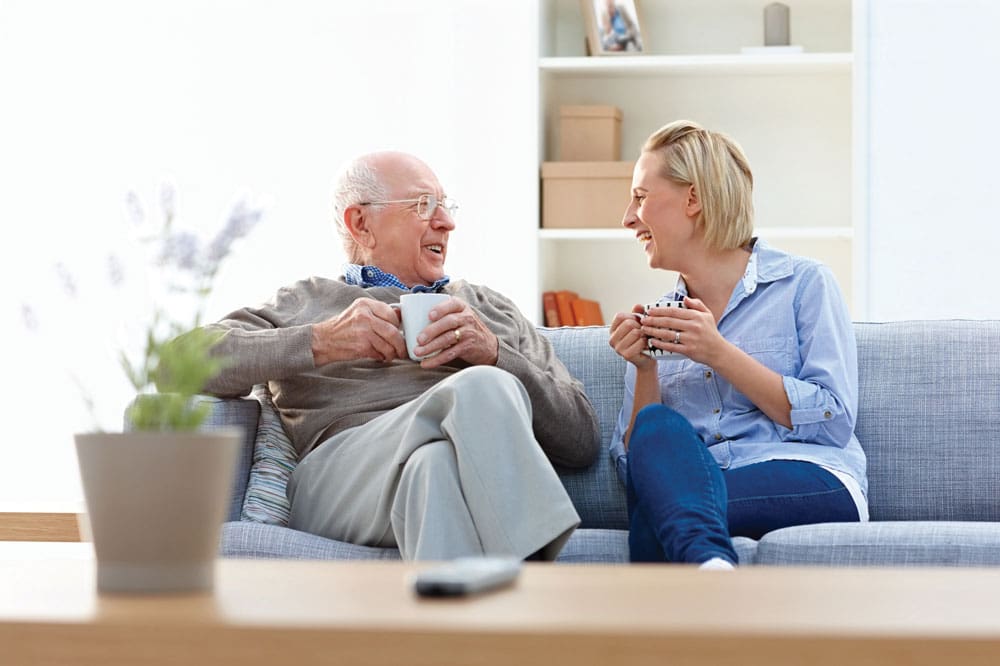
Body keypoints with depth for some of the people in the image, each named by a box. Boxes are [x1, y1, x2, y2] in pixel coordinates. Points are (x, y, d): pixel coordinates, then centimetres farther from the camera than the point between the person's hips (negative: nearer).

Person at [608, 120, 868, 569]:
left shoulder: (803, 283, 8)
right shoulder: (660, 319, 21)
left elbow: (835, 422, -5)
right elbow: (635, 470, 14)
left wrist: (719, 354, -9)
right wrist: (645, 371, -2)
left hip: (814, 485, -4)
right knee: (658, 427, -31)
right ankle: (710, 565, -53)